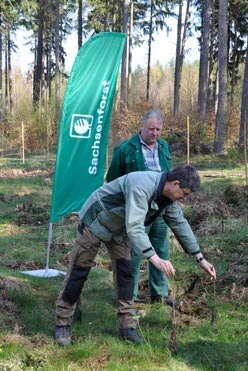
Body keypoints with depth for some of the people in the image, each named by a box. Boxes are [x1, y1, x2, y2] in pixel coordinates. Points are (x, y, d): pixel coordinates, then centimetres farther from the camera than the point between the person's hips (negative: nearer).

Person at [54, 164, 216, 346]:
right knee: (78, 272, -1)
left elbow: (180, 224, 1)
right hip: (95, 222, -8)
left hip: (119, 228, 8)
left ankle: (127, 326, 9)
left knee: (126, 273, 2)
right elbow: (134, 227, -44)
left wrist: (201, 258, 2)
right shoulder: (141, 186, -37)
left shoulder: (168, 197, -9)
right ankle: (62, 324, 10)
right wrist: (156, 259, -52)